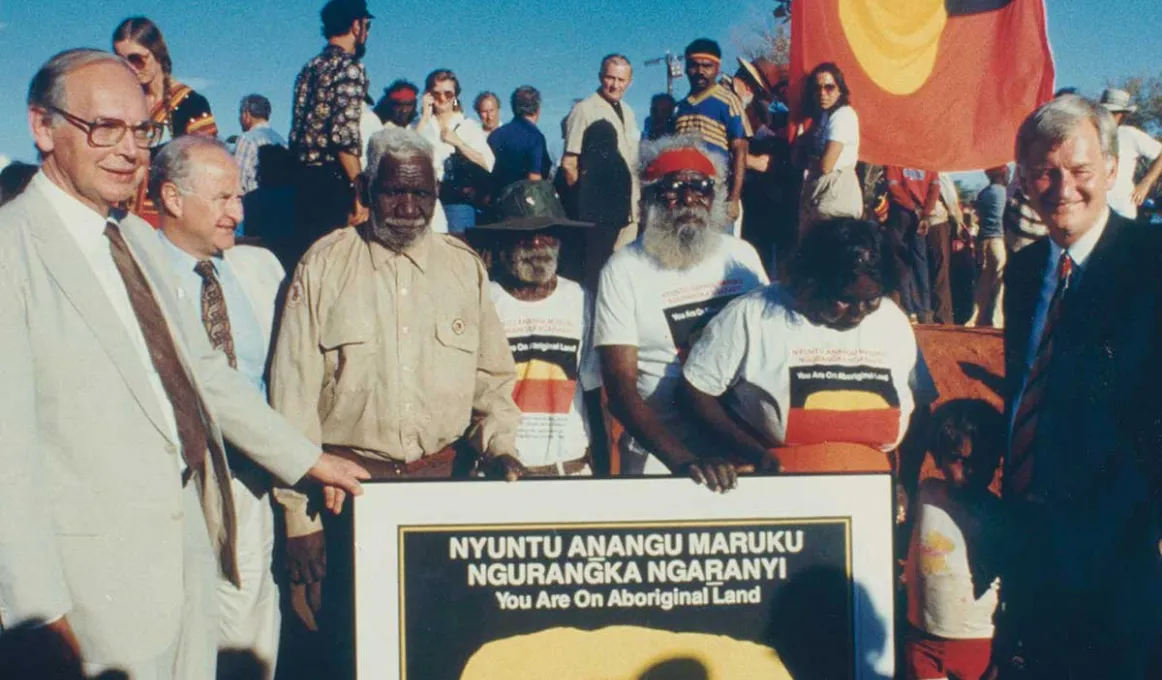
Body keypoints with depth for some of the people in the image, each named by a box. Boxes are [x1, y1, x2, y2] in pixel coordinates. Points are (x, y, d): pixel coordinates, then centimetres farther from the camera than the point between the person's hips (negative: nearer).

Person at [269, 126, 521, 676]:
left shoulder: (465, 266, 9)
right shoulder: (324, 265, 1)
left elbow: (494, 375, 16)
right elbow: (294, 392, -2)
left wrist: (499, 442, -2)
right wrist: (298, 515, -5)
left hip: (448, 479, 2)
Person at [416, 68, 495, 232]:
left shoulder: (469, 126, 10)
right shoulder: (422, 125, 14)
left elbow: (488, 164, -2)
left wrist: (458, 142, -7)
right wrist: (425, 118, -2)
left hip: (459, 201, -1)